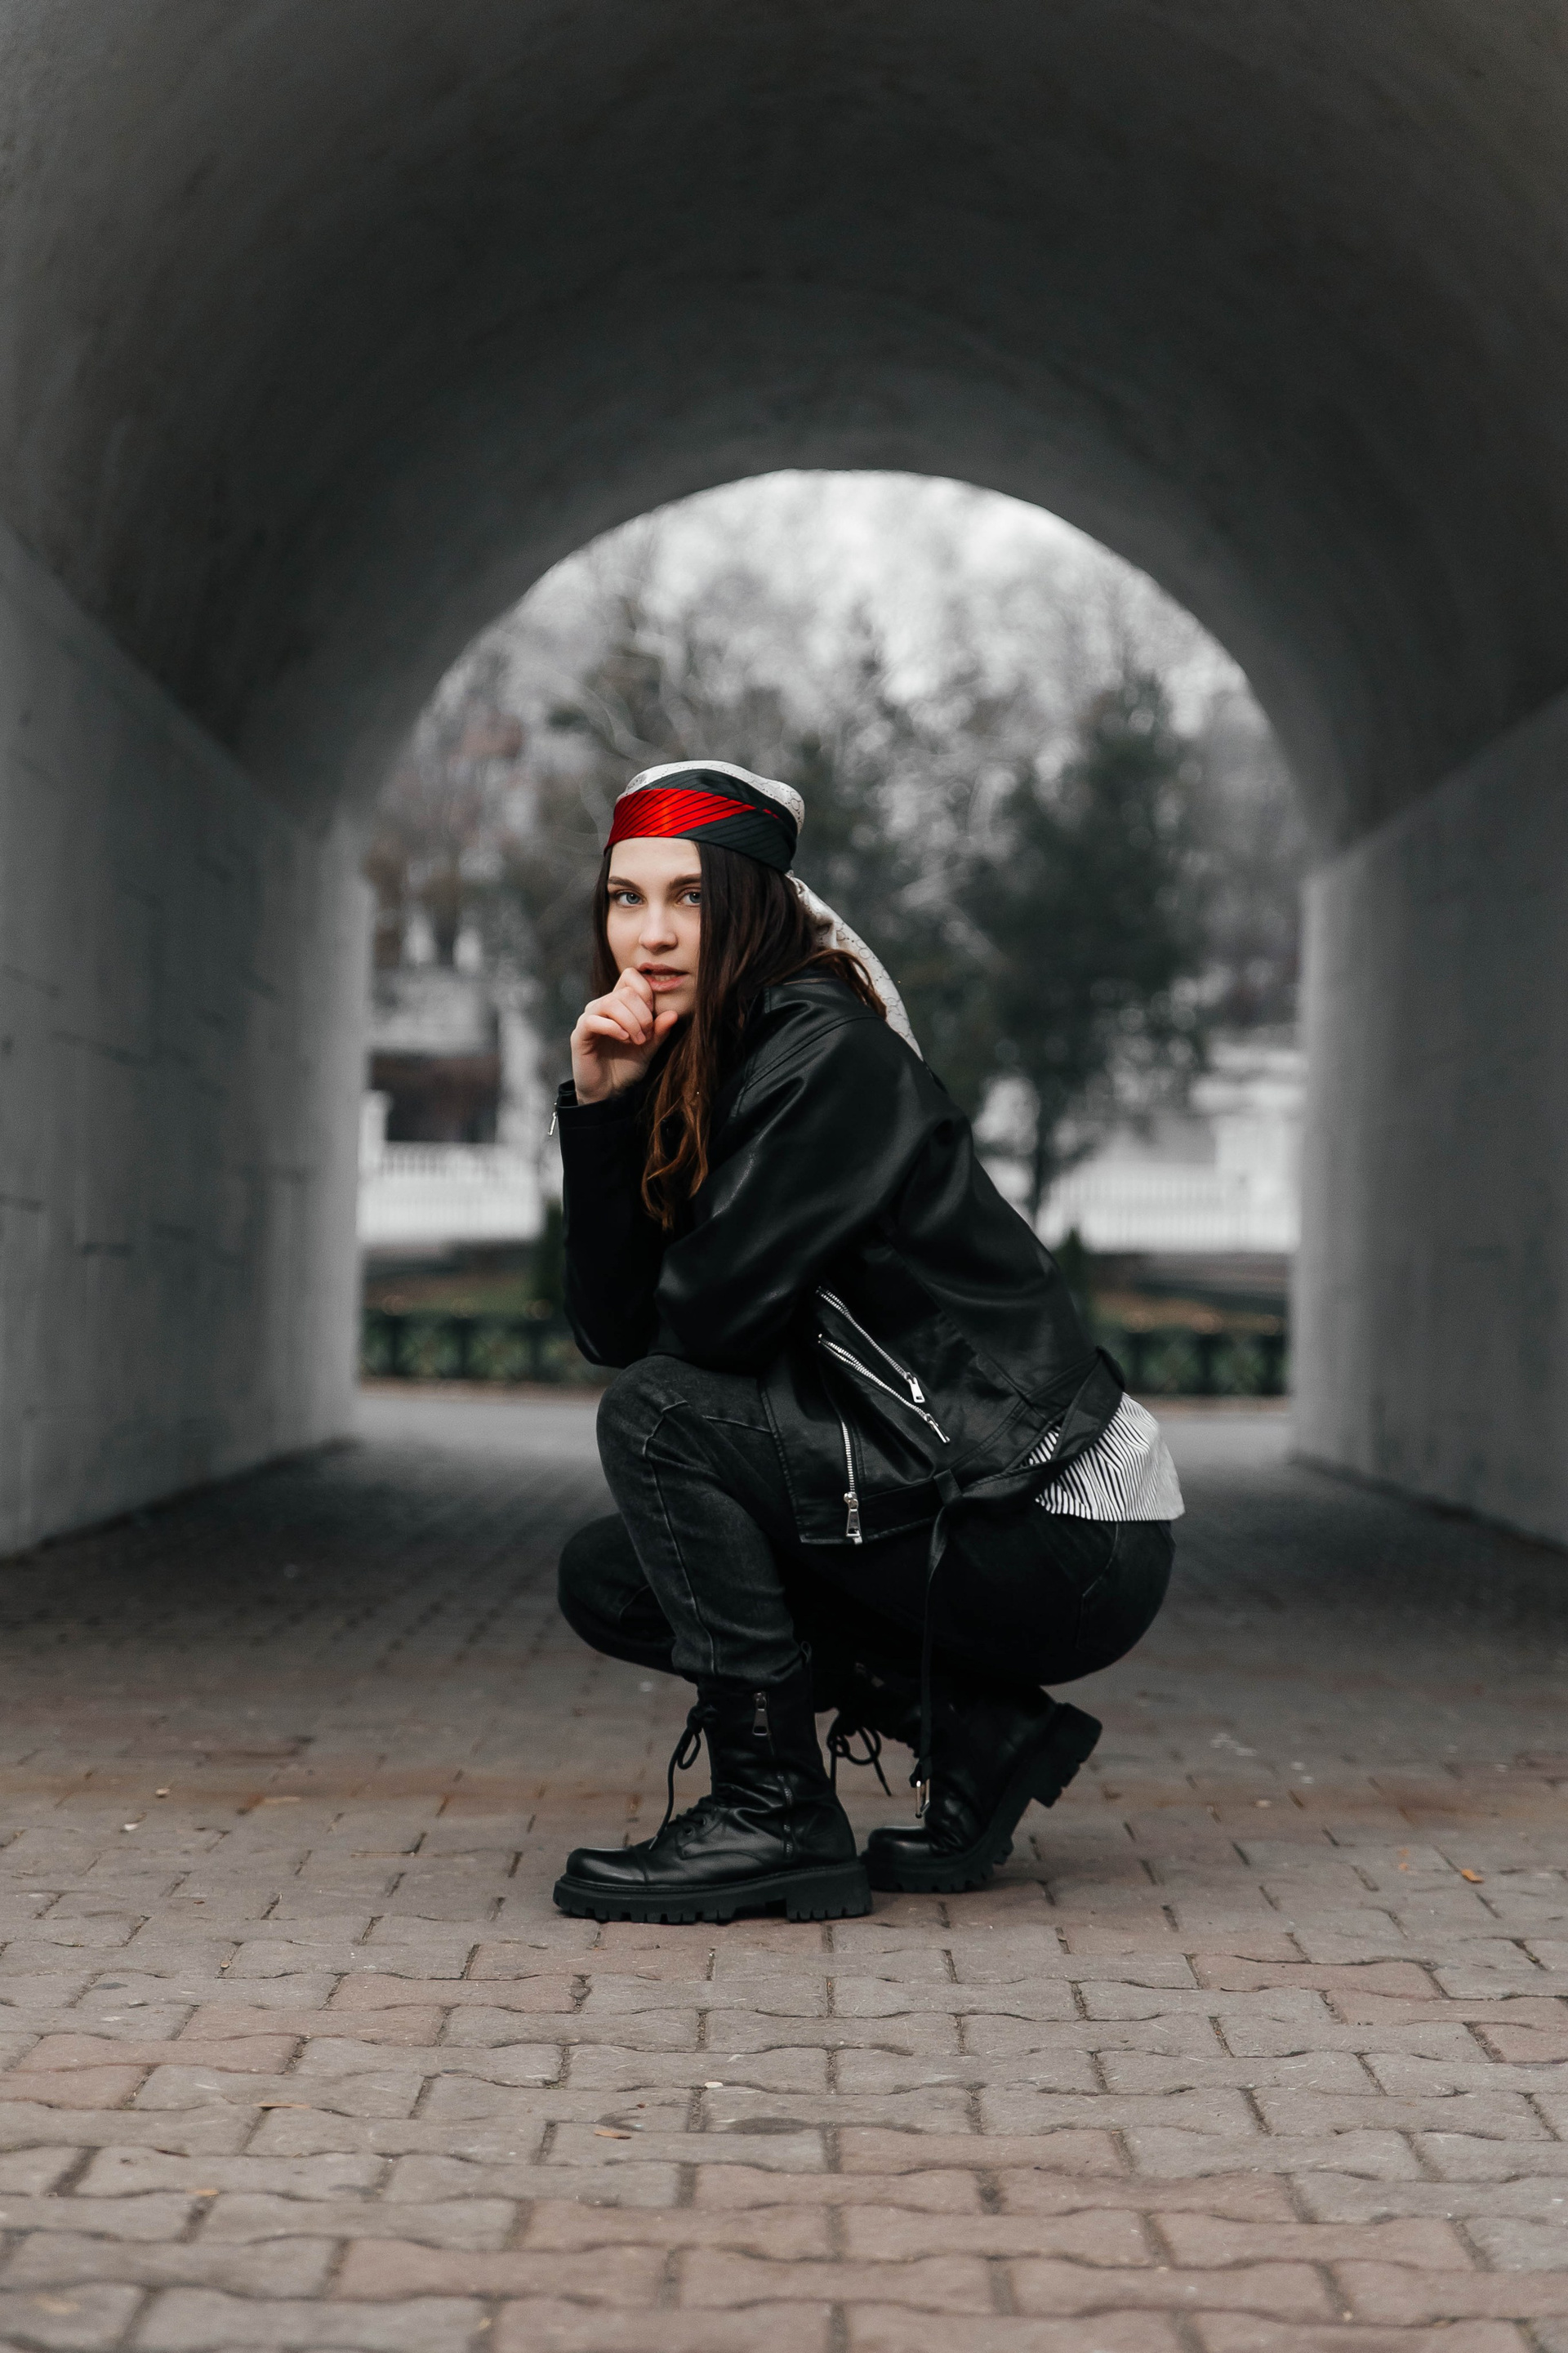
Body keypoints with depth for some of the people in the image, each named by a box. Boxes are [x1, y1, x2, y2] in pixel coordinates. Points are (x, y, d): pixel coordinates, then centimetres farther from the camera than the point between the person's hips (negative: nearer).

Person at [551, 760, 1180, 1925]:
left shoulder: (828, 1052, -16)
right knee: (607, 1580, 11)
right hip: (961, 1498, 9)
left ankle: (776, 1812, -11)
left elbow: (710, 1311, -20)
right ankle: (979, 1729, 8)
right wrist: (602, 1108, -6)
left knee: (659, 1417, -17)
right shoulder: (687, 1077, 11)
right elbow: (615, 1327, 3)